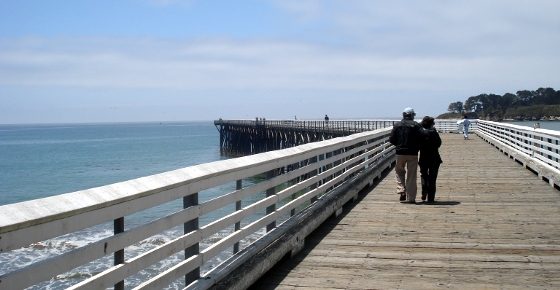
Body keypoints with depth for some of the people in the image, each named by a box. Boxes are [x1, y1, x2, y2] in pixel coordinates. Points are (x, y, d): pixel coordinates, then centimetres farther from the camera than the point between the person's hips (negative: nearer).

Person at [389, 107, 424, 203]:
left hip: (400, 153, 1)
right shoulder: (416, 125, -3)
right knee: (411, 176, 4)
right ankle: (410, 198, 5)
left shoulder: (397, 125, 3)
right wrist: (417, 147, 2)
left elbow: (391, 140, 0)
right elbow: (423, 137, -14)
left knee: (399, 171, 21)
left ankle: (401, 190, 2)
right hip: (413, 153, -1)